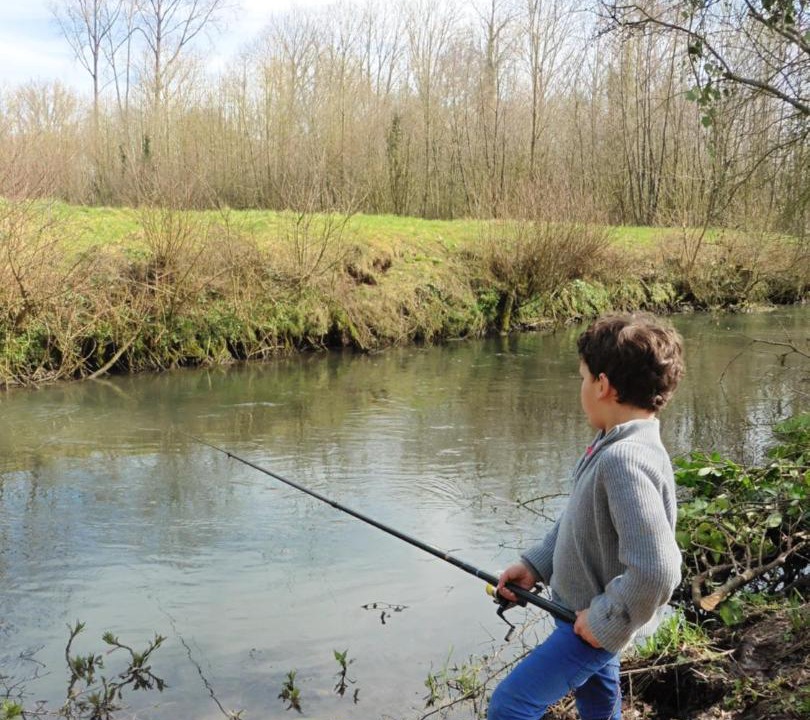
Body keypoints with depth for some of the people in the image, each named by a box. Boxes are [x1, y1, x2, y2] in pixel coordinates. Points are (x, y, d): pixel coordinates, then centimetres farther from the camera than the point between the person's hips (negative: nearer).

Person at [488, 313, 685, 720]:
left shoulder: (626, 461, -32)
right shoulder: (611, 445, -1)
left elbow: (656, 571, -37)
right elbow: (577, 520, 14)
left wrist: (605, 622, -23)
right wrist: (535, 565, 6)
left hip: (596, 625, -9)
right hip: (585, 613, 9)